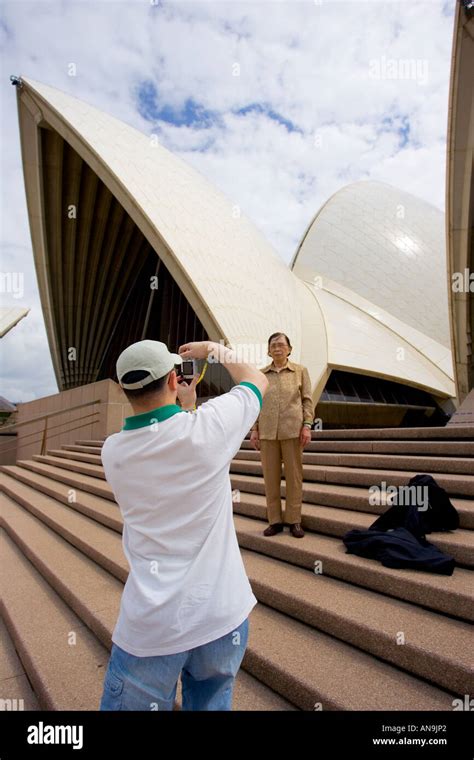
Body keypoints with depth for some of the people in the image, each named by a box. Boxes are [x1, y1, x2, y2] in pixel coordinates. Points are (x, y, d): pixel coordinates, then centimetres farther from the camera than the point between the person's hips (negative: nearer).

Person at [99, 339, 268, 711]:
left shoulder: (112, 451, -7)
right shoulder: (208, 425, -15)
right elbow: (258, 380, 5)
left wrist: (184, 407, 17)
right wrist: (215, 349, 16)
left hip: (149, 628, 1)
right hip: (223, 616, 0)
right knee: (211, 703, 23)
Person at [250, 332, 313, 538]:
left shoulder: (300, 371, 6)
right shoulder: (260, 374, 8)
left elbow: (307, 400, 3)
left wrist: (307, 425, -6)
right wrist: (254, 429, 2)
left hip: (292, 430, -1)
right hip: (267, 431, 1)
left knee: (294, 476, 5)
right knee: (270, 477, 5)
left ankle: (294, 521, 17)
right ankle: (275, 521, 18)